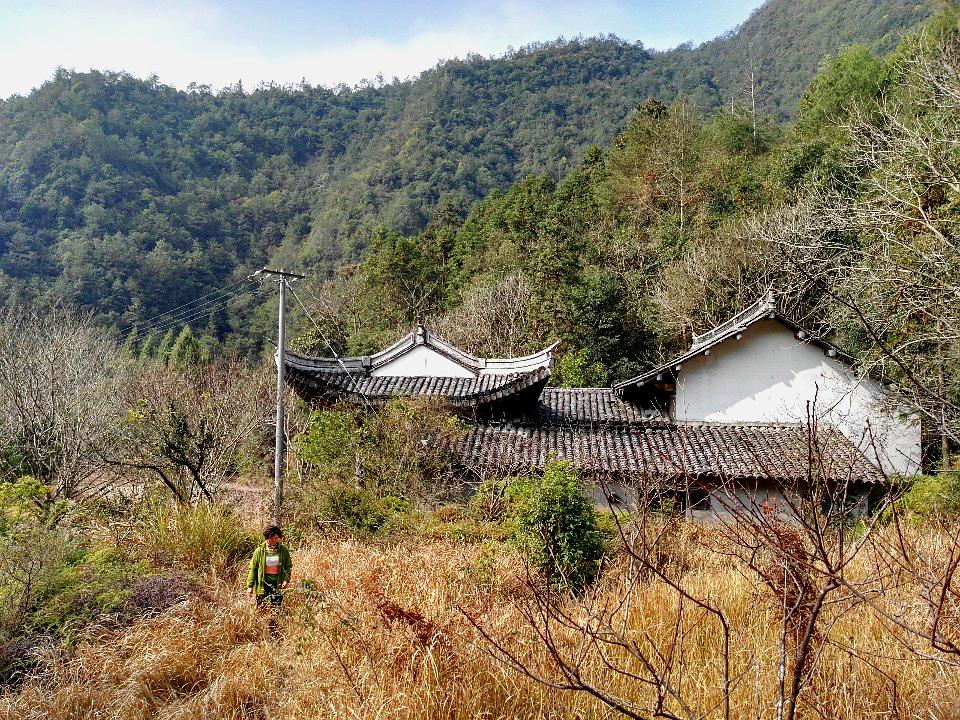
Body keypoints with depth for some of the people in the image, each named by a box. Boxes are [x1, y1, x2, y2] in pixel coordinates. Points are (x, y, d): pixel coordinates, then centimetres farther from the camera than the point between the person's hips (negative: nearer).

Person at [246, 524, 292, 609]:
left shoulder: (283, 550, 2)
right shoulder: (259, 551, 0)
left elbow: (288, 567, 7)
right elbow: (253, 569, 2)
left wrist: (286, 580, -9)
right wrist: (250, 586, -2)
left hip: (278, 584, 0)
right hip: (262, 585, 0)